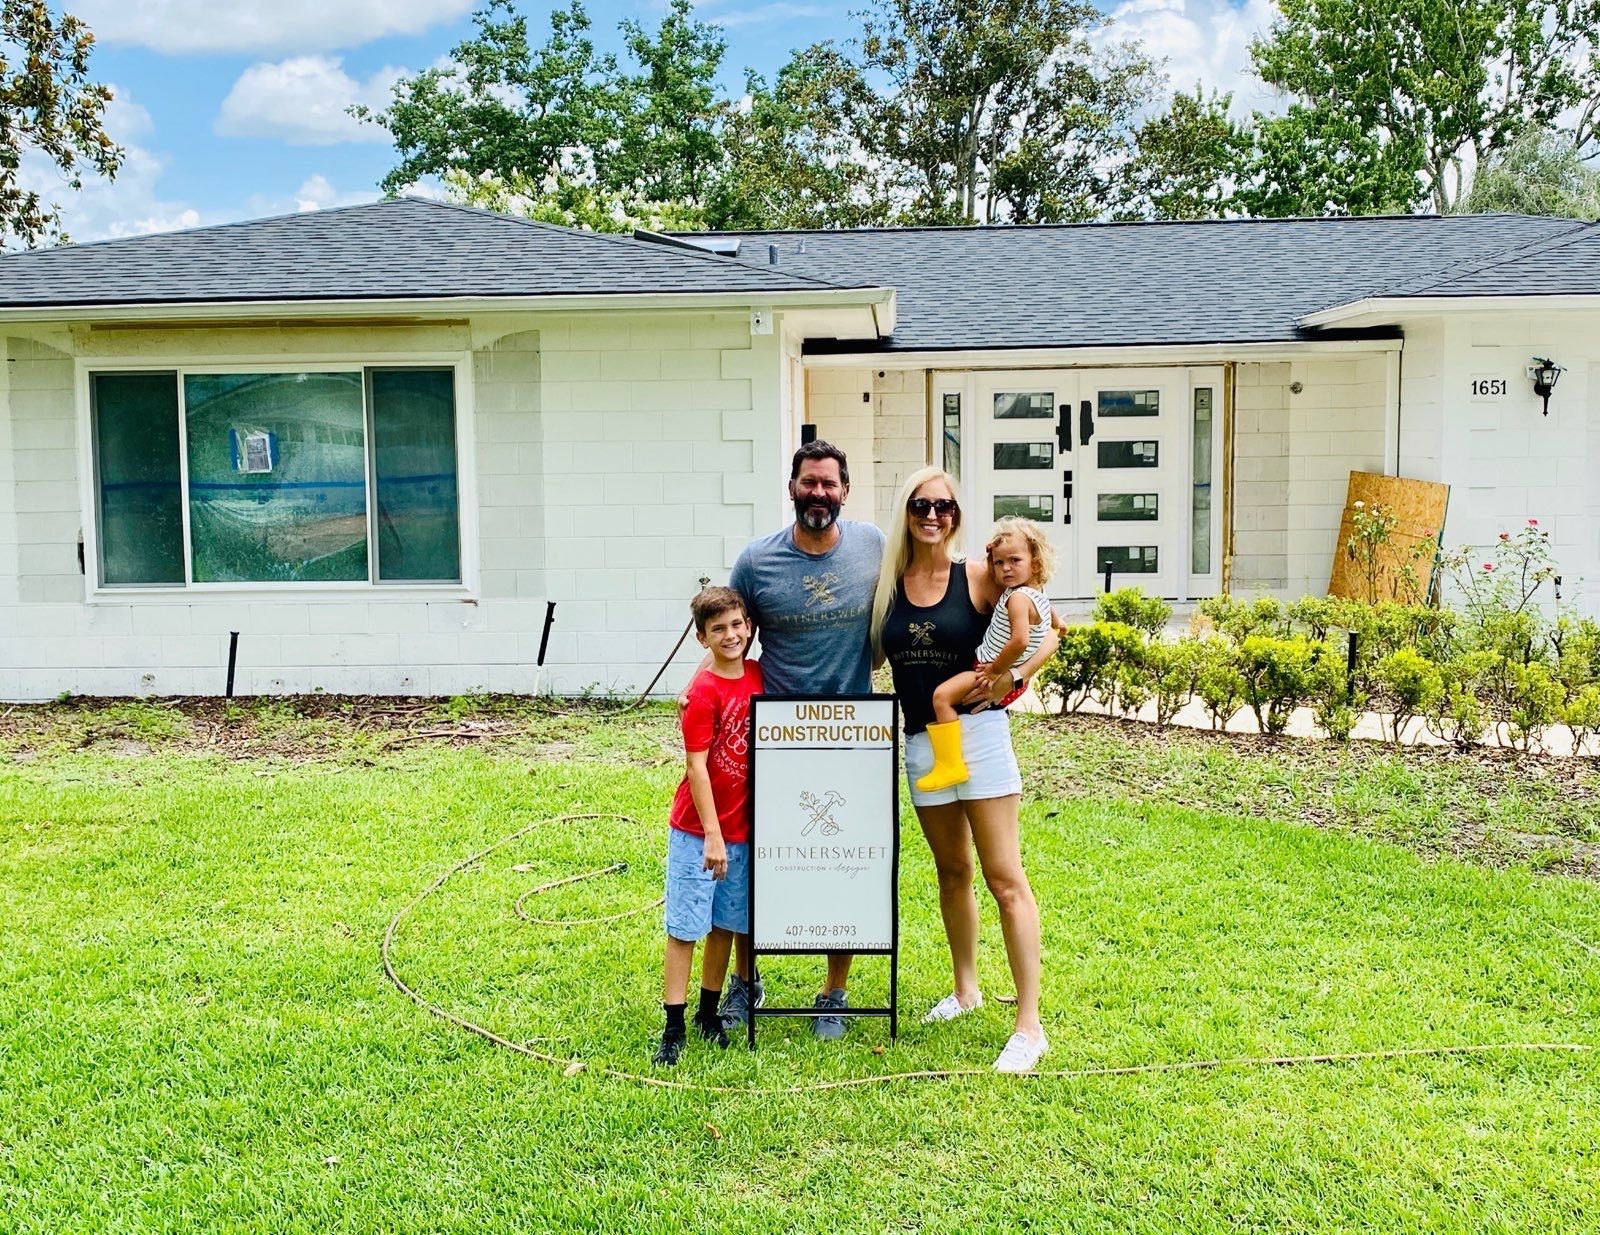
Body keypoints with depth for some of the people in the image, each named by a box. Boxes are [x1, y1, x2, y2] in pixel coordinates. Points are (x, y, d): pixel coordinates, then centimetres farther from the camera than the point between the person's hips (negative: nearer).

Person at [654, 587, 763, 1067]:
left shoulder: (759, 676, 3)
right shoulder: (703, 692, -15)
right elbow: (696, 766, -16)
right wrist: (712, 835, -17)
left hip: (743, 829, 6)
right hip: (698, 830, -6)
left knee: (727, 924, 14)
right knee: (685, 928, 1)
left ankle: (709, 1014, 28)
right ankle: (674, 1028, 6)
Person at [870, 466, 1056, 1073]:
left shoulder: (978, 577, -5)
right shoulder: (887, 583, 5)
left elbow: (1047, 631, -1)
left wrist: (1013, 674, -14)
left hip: (978, 733, -4)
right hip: (921, 742, 4)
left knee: (1005, 879, -5)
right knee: (952, 871, 18)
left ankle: (1029, 1024, -1)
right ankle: (966, 988, 35)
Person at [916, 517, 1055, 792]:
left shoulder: (1018, 598, -21)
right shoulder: (1038, 594, 11)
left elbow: (1020, 641, -33)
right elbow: (1053, 621, 32)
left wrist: (995, 670, -24)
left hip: (1001, 678, -11)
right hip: (1016, 677, 11)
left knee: (942, 694, -24)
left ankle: (950, 765, -24)